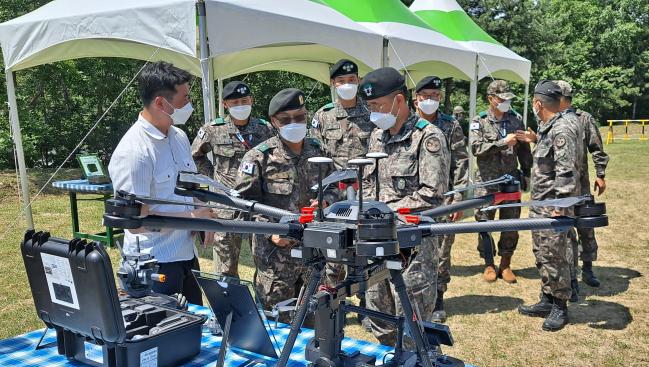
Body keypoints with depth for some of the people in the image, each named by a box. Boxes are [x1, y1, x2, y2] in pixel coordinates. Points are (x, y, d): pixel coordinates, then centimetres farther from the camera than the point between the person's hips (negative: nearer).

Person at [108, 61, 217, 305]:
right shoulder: (133, 152, -22)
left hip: (187, 255, 8)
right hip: (154, 264, -8)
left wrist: (205, 220, -2)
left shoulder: (180, 137, 4)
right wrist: (192, 217, -16)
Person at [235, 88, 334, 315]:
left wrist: (324, 201, -2)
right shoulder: (259, 157, -7)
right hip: (276, 252, -4)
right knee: (278, 319, 6)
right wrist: (270, 231, -18)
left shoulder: (317, 151, 8)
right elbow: (245, 201, -8)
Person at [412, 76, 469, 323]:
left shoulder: (451, 126, 6)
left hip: (442, 198, 0)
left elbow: (461, 163, 3)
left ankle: (437, 299, 18)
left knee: (441, 251, 4)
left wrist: (459, 197, -4)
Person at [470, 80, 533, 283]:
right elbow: (476, 148, -16)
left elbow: (524, 150, 14)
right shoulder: (479, 122, -1)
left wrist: (528, 173, 12)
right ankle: (489, 265, 18)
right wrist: (503, 143, -20)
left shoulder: (516, 119, 8)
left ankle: (505, 265, 20)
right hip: (486, 182, -3)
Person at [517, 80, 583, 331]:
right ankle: (547, 301, 28)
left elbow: (566, 171, -23)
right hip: (540, 204, 10)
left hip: (554, 205, -10)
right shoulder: (548, 128, 12)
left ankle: (560, 307, 13)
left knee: (554, 256, -1)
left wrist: (560, 205, -24)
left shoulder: (562, 129, -18)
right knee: (541, 254, 16)